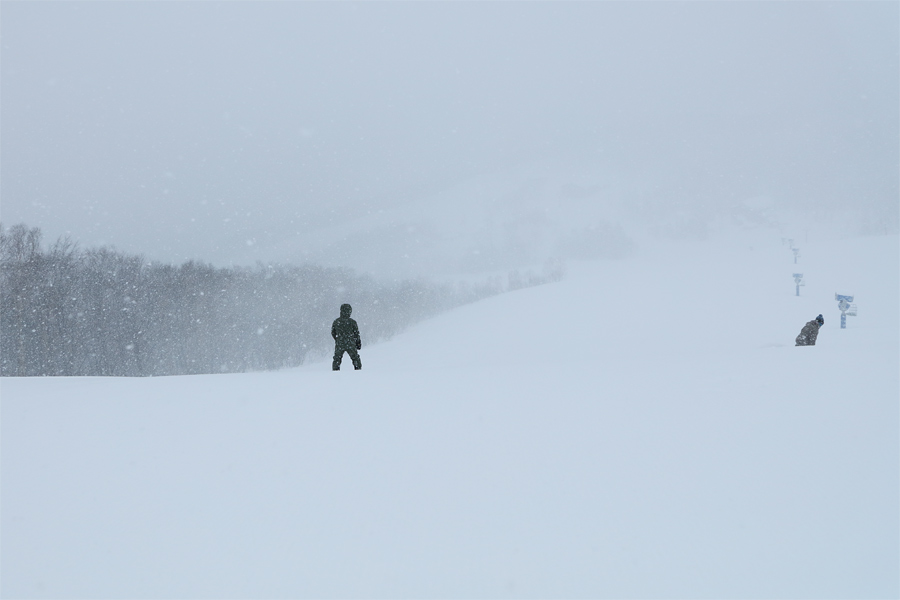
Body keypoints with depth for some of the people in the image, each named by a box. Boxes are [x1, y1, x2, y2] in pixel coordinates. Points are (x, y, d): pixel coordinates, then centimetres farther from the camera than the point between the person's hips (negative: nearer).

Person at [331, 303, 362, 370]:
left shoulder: (336, 321, -1)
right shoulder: (352, 322, -9)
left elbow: (333, 333, 9)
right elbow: (356, 334, -2)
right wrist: (358, 343, 12)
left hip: (339, 344, 2)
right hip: (350, 344, -2)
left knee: (337, 359, 12)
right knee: (356, 359, 13)